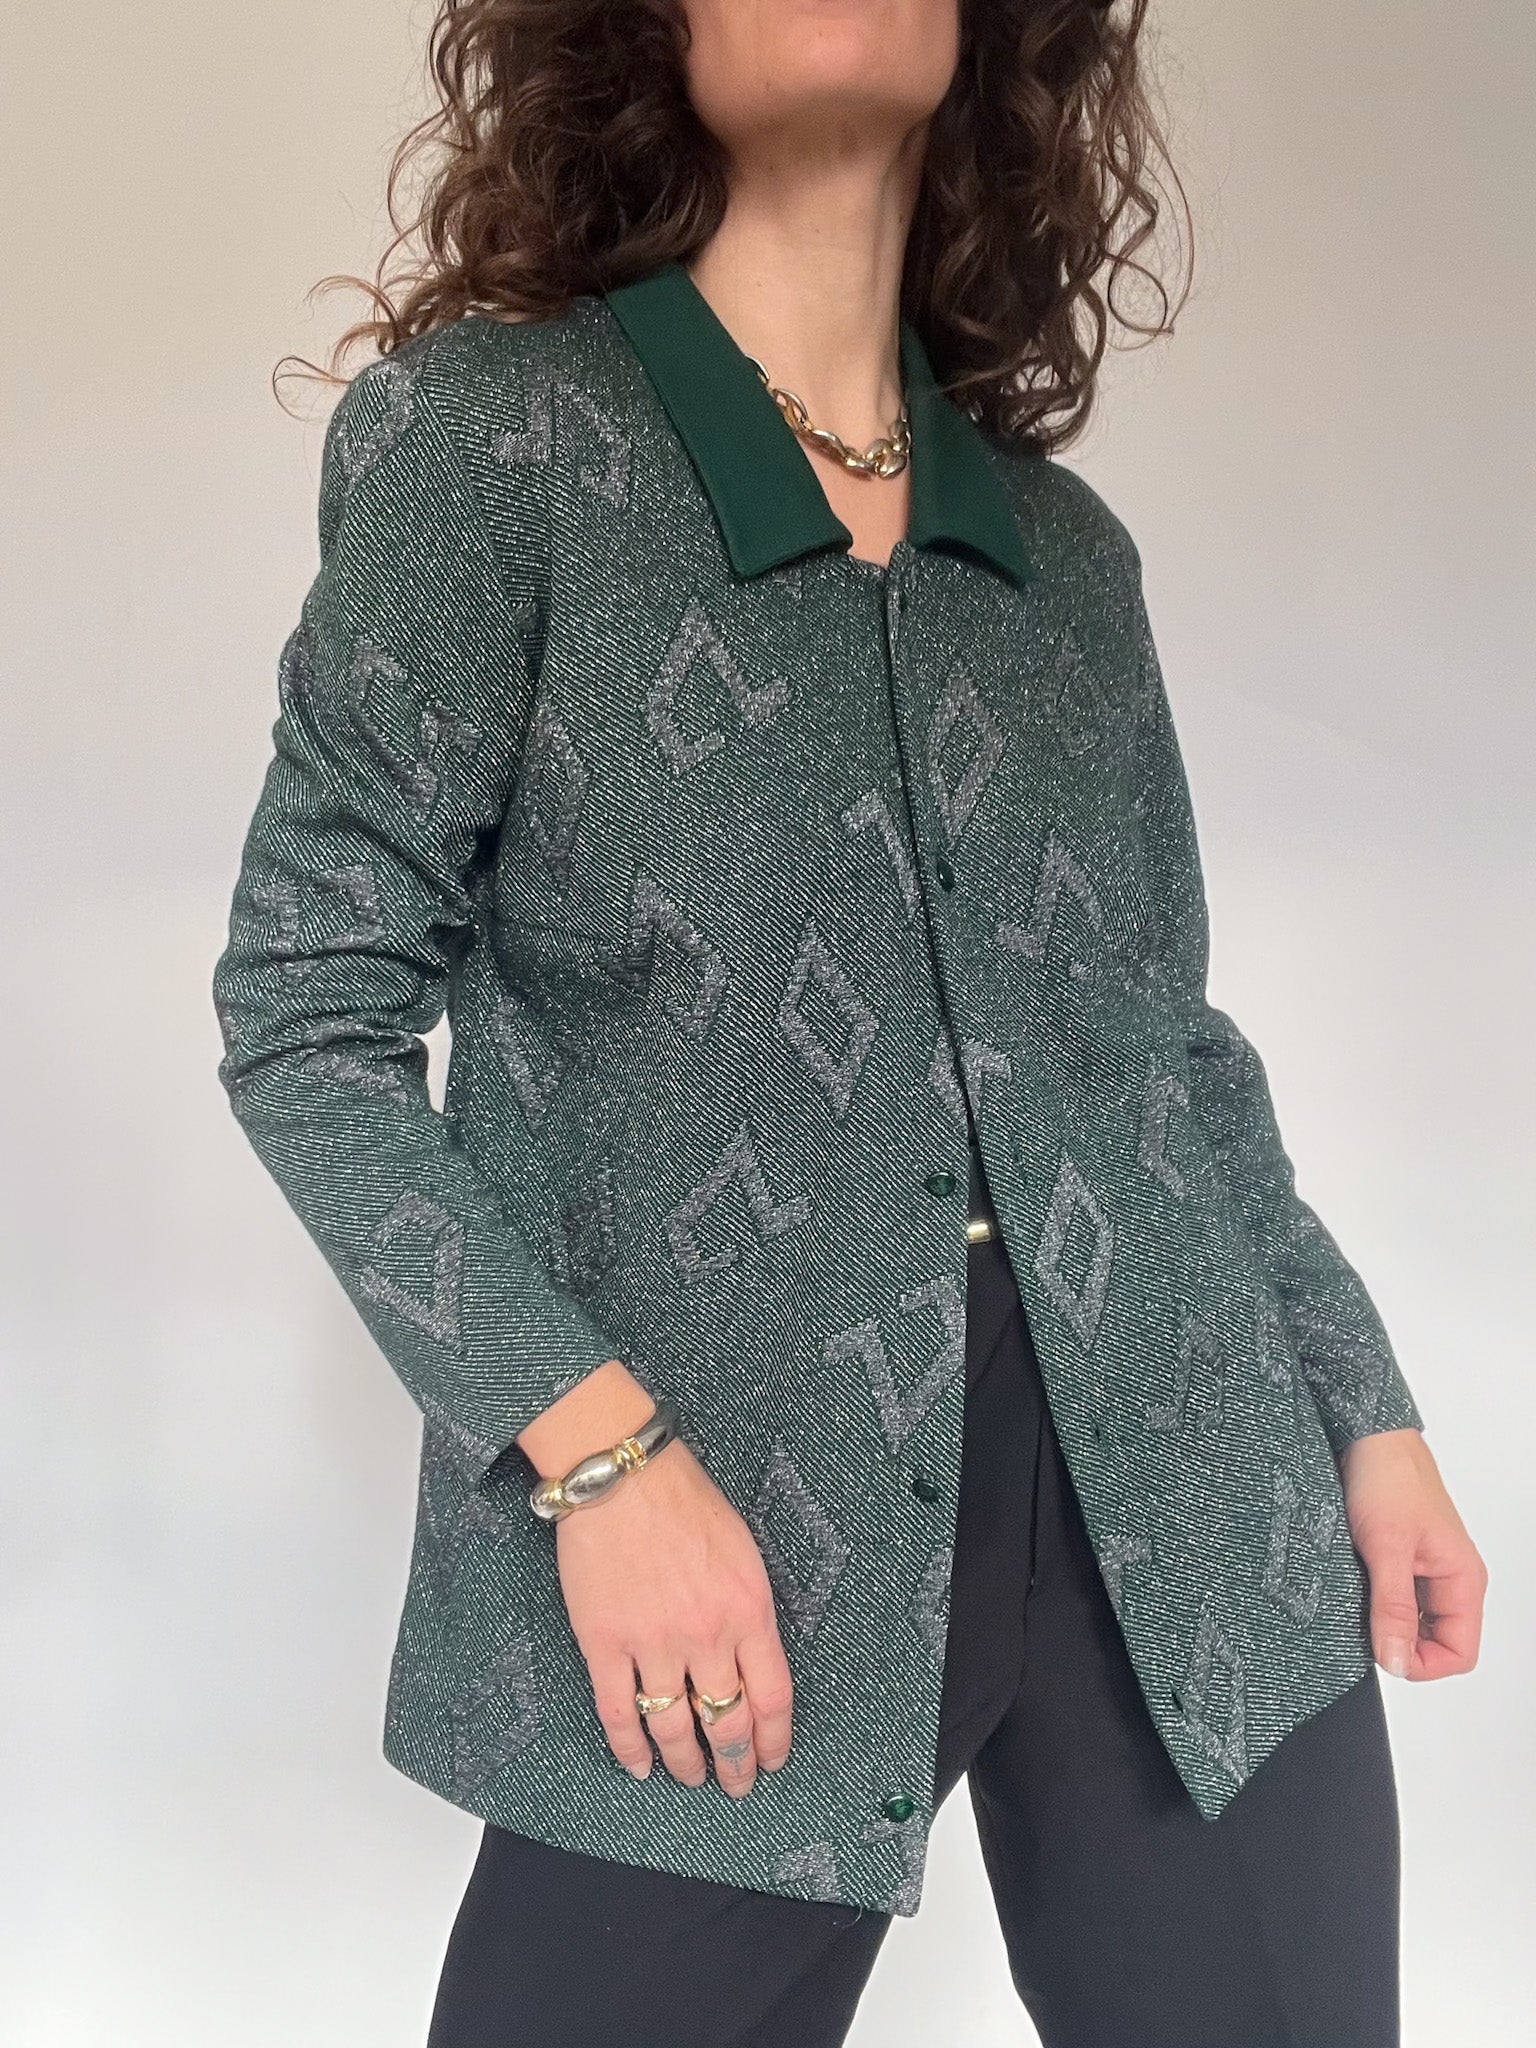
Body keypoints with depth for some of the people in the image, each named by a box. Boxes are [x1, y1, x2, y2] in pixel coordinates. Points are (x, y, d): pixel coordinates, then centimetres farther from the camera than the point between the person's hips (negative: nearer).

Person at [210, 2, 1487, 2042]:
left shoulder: (1069, 550, 10)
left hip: (1189, 1508, 5)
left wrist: (1366, 1408, 15)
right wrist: (595, 1451, -15)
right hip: (733, 1551, -4)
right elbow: (308, 1010, -7)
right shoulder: (486, 434, -5)